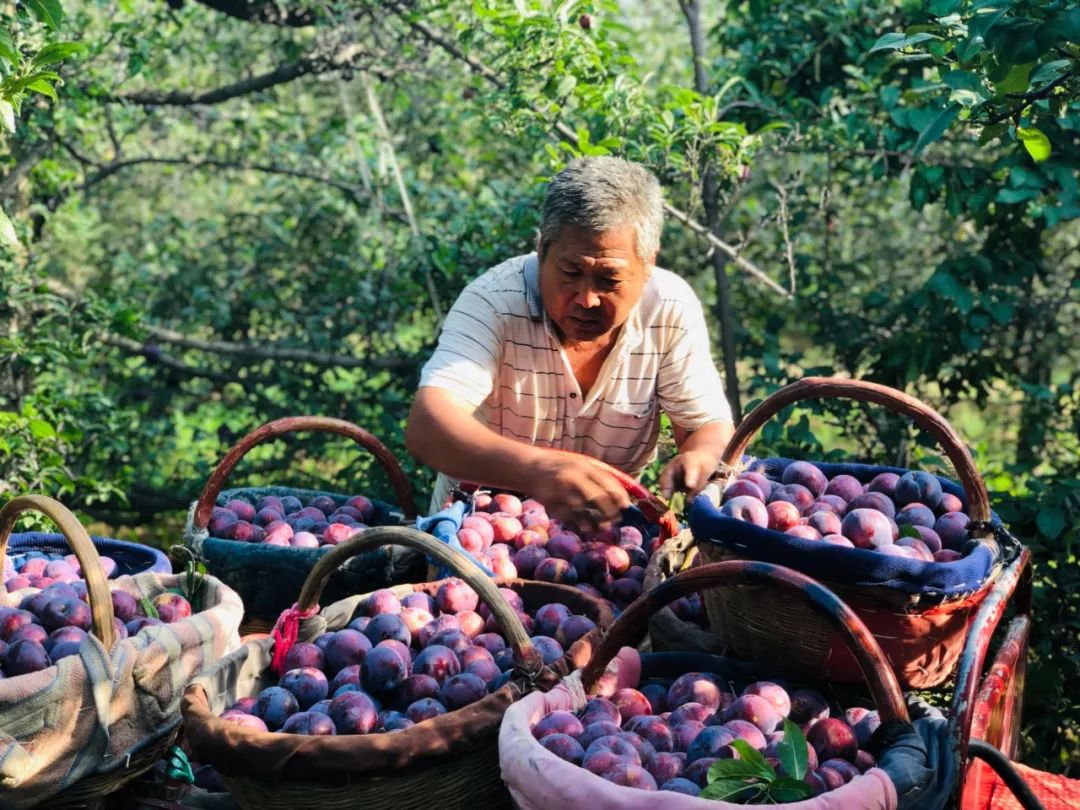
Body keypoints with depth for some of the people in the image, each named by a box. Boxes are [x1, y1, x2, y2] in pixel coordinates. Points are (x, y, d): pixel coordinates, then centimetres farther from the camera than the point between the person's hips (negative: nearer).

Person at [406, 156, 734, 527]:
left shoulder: (672, 310, -13)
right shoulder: (494, 302, -22)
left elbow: (710, 426, -4)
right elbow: (426, 427, -35)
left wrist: (698, 461, -30)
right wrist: (535, 470, -53)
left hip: (612, 525, 2)